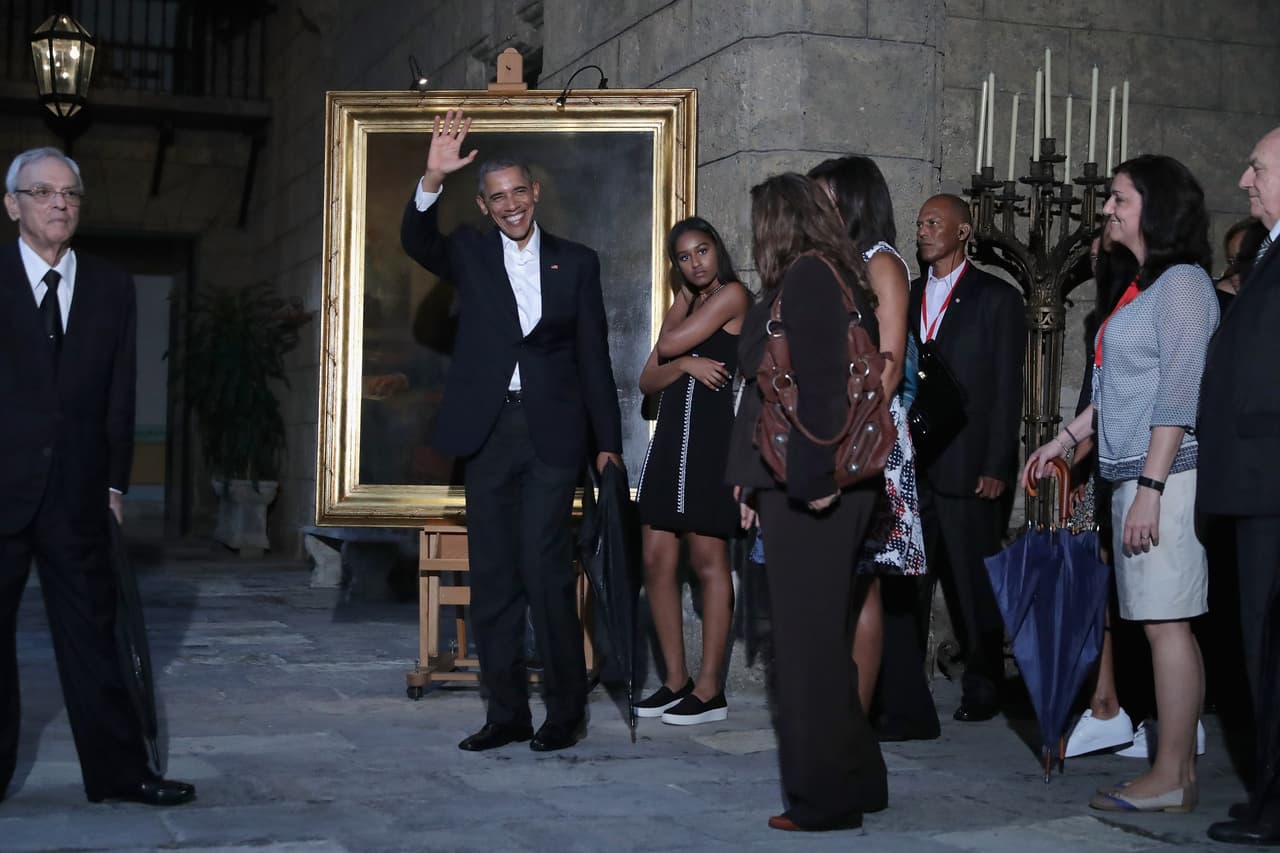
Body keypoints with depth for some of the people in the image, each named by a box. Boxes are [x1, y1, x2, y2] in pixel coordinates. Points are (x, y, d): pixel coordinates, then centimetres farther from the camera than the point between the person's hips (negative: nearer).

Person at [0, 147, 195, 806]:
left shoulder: (112, 287, 8)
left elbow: (120, 392, 8)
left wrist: (114, 481, 3)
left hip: (77, 495, 2)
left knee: (91, 633, 6)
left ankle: (118, 771, 12)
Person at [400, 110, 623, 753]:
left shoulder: (576, 262, 8)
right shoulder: (470, 254, 9)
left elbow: (593, 356, 7)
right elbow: (416, 241, -11)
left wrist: (608, 441, 4)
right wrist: (433, 179, -28)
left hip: (551, 432, -2)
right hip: (487, 431, 2)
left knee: (544, 568, -9)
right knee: (492, 576, 5)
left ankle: (566, 711, 2)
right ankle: (506, 714, 13)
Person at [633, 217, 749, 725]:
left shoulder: (733, 294, -2)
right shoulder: (686, 305, 21)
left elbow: (668, 345, -9)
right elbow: (648, 381, 14)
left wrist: (677, 329, 11)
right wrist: (684, 364, -5)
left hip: (712, 435, -8)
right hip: (671, 435, 8)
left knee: (708, 561, -5)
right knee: (656, 561, 3)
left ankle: (709, 690, -1)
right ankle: (676, 681, 11)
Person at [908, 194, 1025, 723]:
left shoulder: (996, 299, 2)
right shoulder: (907, 296, 15)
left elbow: (1007, 390, -3)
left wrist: (997, 466, -10)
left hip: (967, 466, -4)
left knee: (974, 581, 2)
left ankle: (982, 688, 16)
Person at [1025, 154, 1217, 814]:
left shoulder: (1182, 284, -8)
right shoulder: (1144, 286, 19)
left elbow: (1179, 395, -15)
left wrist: (1150, 487, -19)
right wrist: (1063, 439, 23)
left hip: (1165, 475, -9)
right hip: (1132, 475, 9)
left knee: (1166, 623, -7)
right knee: (1162, 625, 8)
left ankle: (1170, 778, -3)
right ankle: (1179, 775, 11)